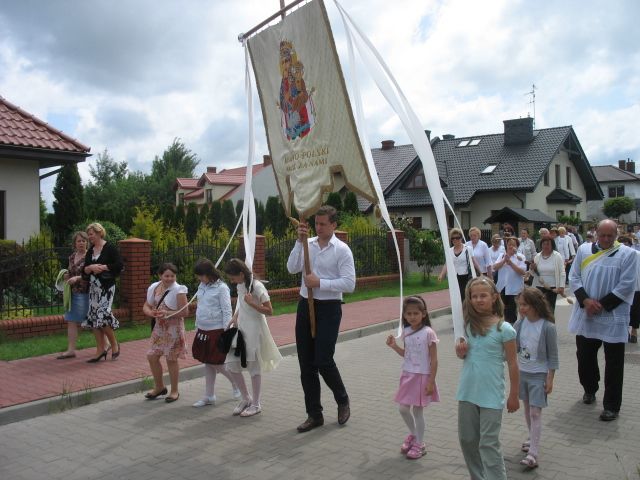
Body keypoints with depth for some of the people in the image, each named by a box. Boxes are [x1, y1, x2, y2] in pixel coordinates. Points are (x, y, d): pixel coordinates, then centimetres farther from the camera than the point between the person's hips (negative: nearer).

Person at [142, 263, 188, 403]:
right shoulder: (154, 288, 1)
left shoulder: (178, 290, -16)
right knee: (152, 356, 9)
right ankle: (159, 387, 29)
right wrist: (151, 313, -15)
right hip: (159, 328, 6)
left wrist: (167, 314, -26)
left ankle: (174, 391, 21)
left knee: (171, 359, 3)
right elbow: (146, 306, 7)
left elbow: (183, 312, -16)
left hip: (173, 329, -6)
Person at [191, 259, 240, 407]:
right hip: (203, 331, 7)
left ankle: (236, 384, 23)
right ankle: (209, 396, 20)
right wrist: (197, 327, 17)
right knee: (208, 363, 12)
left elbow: (227, 311, -14)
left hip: (217, 331, -7)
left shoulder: (221, 287, -13)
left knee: (217, 364, -2)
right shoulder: (202, 287, 9)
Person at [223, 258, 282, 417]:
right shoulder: (240, 285, 7)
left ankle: (256, 404, 17)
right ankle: (246, 398, 22)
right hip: (241, 327, 8)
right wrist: (235, 318, 4)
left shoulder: (257, 286, -16)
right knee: (231, 364, 5)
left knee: (253, 366, 2)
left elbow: (269, 310, -16)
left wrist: (252, 303, -28)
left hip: (254, 329, -8)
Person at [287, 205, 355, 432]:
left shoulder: (342, 250, -7)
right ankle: (314, 414, 23)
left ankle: (342, 400, 23)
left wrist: (319, 282, -18)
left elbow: (349, 284, -14)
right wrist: (300, 241, -14)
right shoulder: (307, 244, 6)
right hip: (305, 305, 5)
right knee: (306, 364, 8)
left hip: (329, 309, -5)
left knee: (323, 361, -7)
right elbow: (292, 268, -7)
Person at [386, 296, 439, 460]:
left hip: (422, 376, -6)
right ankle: (413, 435, 36)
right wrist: (394, 346, 0)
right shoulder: (406, 332, 2)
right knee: (403, 409, 11)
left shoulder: (428, 333, -16)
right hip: (407, 375, 6)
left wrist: (431, 382, -15)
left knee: (417, 410, 4)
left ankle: (419, 444, 21)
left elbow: (434, 360, -13)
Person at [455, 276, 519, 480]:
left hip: (491, 395, -6)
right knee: (467, 440, 15)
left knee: (489, 444, -1)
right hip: (467, 392, 6)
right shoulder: (468, 325, 1)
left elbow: (512, 364, -7)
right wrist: (460, 352, -8)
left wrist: (514, 395, -4)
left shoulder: (504, 329, -13)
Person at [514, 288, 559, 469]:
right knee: (527, 408, 18)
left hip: (539, 375, -5)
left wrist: (550, 379, -10)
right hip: (522, 372, 6)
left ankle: (533, 454, -4)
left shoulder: (548, 327, -17)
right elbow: (514, 347, 6)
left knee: (535, 412, -6)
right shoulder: (520, 323, -3)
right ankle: (533, 438, 38)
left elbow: (552, 356, -11)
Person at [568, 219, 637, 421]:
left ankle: (611, 406, 12)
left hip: (613, 317, -3)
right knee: (585, 356, 15)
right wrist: (585, 300, -9)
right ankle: (590, 389, 39)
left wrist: (602, 305, -13)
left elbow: (626, 286, -8)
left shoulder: (627, 254, -5)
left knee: (613, 364, 1)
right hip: (585, 315, 4)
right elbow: (574, 277, 5)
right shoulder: (584, 250, 5)